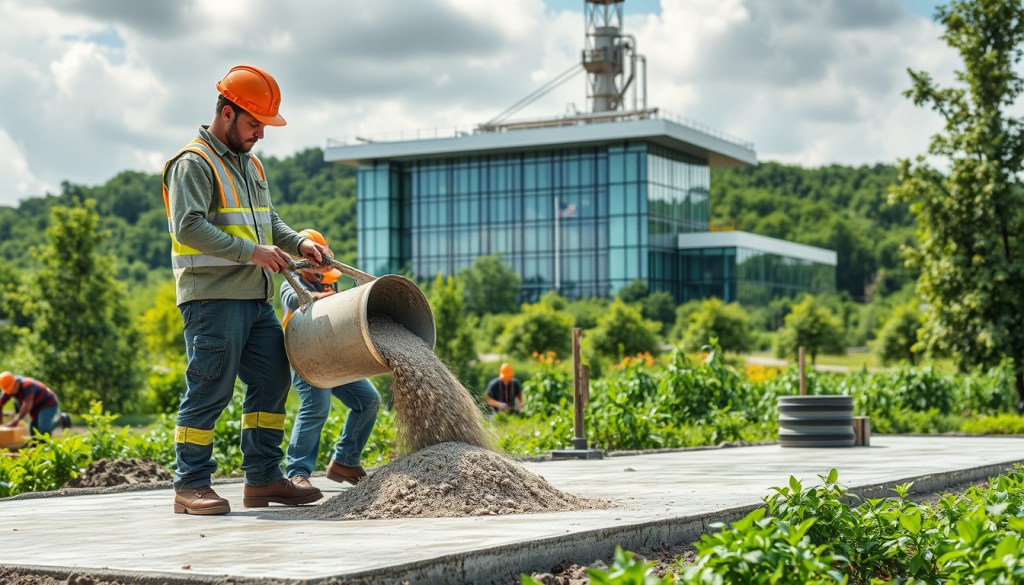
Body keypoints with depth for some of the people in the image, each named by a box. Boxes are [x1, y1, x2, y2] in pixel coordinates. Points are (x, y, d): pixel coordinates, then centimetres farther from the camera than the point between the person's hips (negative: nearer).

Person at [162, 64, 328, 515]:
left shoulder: (250, 164, 20)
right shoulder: (194, 164, -9)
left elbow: (268, 220, 26)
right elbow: (189, 227, -20)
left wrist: (297, 243, 6)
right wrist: (251, 251, -22)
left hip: (256, 299, 9)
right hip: (213, 297, -9)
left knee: (271, 382, 8)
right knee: (209, 392, -6)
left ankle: (263, 479, 14)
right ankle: (191, 486, 1)